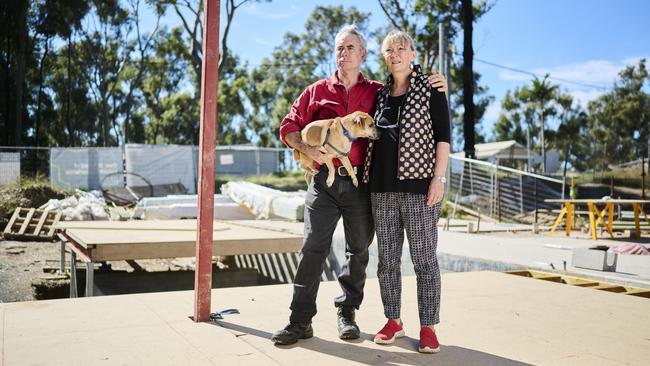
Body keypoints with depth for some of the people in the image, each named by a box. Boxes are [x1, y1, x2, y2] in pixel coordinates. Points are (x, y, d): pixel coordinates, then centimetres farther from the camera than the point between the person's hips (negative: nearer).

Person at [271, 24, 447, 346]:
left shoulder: (378, 92, 10)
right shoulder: (317, 91, 11)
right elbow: (288, 128, 9)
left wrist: (438, 90, -2)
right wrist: (307, 148, -9)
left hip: (361, 182, 1)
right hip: (324, 180, -1)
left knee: (359, 249, 9)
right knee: (313, 248, -4)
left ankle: (347, 313, 25)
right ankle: (301, 321, 2)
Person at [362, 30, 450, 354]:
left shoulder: (430, 89, 3)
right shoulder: (380, 94, 16)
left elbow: (442, 136, -2)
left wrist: (438, 178, -12)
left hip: (418, 185, -5)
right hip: (382, 187, 5)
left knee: (424, 258, -1)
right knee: (387, 258, 8)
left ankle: (428, 327, 9)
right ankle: (393, 321, 21)